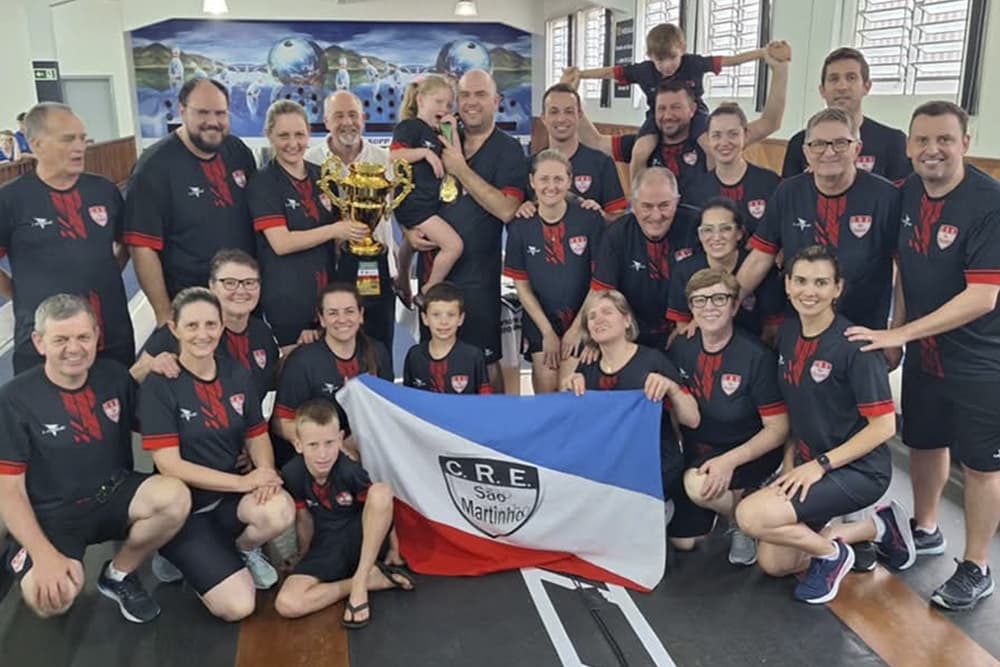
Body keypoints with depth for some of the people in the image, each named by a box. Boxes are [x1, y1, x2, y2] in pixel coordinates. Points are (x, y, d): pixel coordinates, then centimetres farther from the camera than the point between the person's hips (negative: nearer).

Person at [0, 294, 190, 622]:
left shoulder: (114, 376, -1)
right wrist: (45, 555, -23)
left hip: (112, 495, 3)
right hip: (52, 513, -3)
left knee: (175, 497, -28)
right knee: (51, 599, -30)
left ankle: (119, 574, 0)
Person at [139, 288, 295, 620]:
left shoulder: (237, 374, 2)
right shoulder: (159, 385, -13)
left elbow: (257, 437, 7)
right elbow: (170, 466, -17)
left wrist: (265, 473, -16)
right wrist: (244, 482, -22)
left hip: (231, 496, 4)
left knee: (281, 511, -32)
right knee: (237, 606, -17)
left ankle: (243, 550, 4)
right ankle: (186, 558, 14)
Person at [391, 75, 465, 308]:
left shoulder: (438, 133, 14)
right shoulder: (410, 126, -10)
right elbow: (394, 155, -24)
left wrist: (451, 133, -1)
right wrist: (425, 152, -26)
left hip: (430, 201, 10)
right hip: (414, 203, -10)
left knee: (412, 242, 30)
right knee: (454, 245, -17)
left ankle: (402, 284, 53)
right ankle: (427, 293, -3)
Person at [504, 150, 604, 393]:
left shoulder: (590, 220, -9)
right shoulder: (520, 227, -4)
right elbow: (521, 285, 1)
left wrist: (578, 327, -6)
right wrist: (548, 332, -1)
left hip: (581, 320, -2)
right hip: (539, 322, 2)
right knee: (545, 395, 2)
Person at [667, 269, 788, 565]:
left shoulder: (757, 356, -21)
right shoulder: (681, 348, -6)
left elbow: (778, 429, -18)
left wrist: (729, 460, -29)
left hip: (748, 453, -5)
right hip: (697, 452, 5)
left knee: (698, 485, -35)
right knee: (681, 540, 5)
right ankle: (729, 500, 32)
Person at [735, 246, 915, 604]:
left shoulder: (854, 344, -21)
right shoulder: (787, 333, 1)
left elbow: (884, 425, -19)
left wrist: (820, 465, -20)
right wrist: (790, 462, 3)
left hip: (858, 469, -8)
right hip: (809, 463, 8)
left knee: (751, 516, -24)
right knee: (773, 563, 11)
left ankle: (832, 553, 3)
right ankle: (877, 527, 20)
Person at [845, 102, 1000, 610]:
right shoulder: (907, 194, -3)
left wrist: (899, 334, -25)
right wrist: (897, 333, 5)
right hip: (923, 353, 6)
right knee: (923, 443, 21)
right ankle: (925, 531, 43)